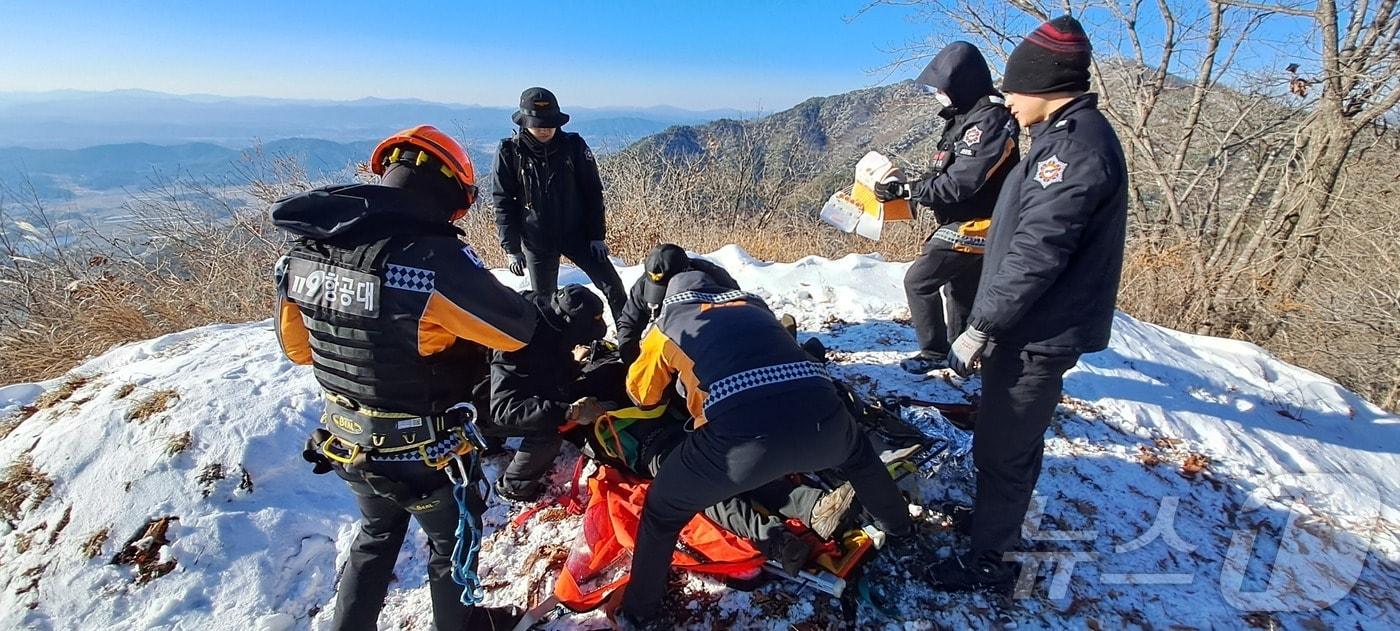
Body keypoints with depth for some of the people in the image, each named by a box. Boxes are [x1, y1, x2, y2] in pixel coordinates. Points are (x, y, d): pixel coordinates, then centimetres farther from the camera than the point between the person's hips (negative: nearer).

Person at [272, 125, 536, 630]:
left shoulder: (301, 253, -8)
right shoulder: (432, 260, -31)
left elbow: (297, 346, 6)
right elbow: (519, 328, -20)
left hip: (347, 446, 6)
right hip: (426, 454, -5)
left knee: (377, 538, 32)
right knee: (452, 548, 23)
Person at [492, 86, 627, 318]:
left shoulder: (574, 146, -6)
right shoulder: (509, 152, -7)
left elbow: (592, 192, 0)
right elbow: (503, 203, -4)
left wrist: (597, 236, -3)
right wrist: (512, 249, -7)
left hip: (577, 234, 0)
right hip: (537, 242, 0)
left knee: (612, 287, -5)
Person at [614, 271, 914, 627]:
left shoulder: (670, 320, 24)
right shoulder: (752, 305, 32)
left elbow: (641, 393, 34)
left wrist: (677, 385, 55)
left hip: (741, 435, -4)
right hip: (821, 419, 4)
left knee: (662, 510, 24)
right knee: (857, 453, 42)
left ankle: (638, 612, 37)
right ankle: (898, 524, 62)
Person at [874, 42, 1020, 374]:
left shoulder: (990, 120, -21)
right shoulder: (967, 116, 10)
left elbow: (960, 182, -28)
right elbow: (946, 172, 14)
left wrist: (906, 190, -23)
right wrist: (909, 188, 0)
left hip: (973, 224, -10)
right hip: (966, 223, 10)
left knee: (918, 280, -8)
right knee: (962, 288, 19)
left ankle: (935, 352, 5)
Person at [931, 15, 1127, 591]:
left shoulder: (1075, 145, -20)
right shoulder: (1069, 136, 13)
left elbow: (1034, 255, -25)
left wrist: (979, 328, -19)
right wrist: (989, 323, 17)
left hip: (1039, 335, -10)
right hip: (1036, 326, 10)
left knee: (1001, 450, 1)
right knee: (1013, 440, 22)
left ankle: (990, 559, 16)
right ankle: (1000, 521, 39)